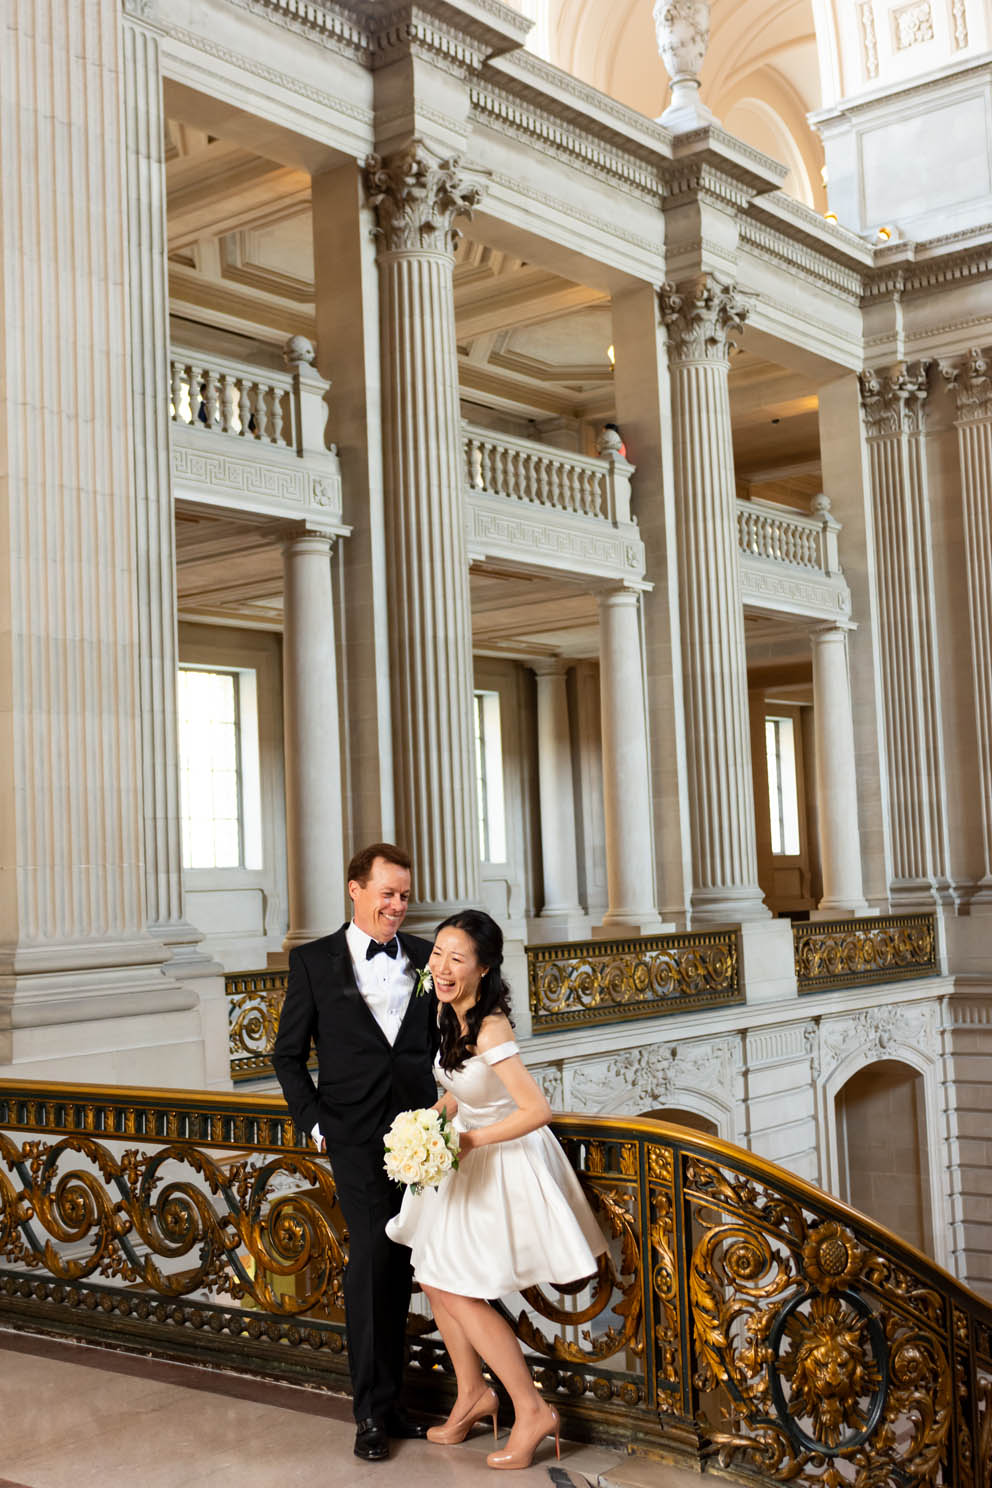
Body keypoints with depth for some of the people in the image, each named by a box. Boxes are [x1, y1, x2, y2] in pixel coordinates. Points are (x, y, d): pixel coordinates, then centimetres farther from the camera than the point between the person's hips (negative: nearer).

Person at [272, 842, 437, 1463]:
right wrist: (314, 1122, -2)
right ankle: (373, 1410, -2)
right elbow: (289, 1053, 5)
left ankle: (388, 1398, 22)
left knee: (399, 1264, 10)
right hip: (358, 1136, -3)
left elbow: (446, 1039, 16)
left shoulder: (425, 957, 8)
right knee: (371, 1255, -12)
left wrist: (443, 1109, 5)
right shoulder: (314, 961, 0)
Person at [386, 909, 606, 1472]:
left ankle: (533, 1410, 12)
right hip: (469, 1154, 9)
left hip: (504, 1161, -9)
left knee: (459, 1292, -2)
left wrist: (470, 1141, -23)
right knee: (434, 1277, 14)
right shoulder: (449, 1012, -3)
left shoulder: (490, 1030, -30)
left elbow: (537, 1110, -31)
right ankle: (473, 1394, 32)